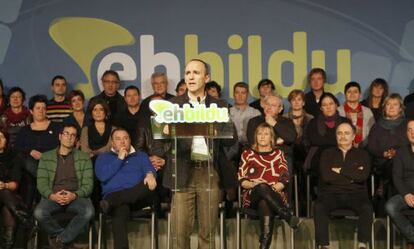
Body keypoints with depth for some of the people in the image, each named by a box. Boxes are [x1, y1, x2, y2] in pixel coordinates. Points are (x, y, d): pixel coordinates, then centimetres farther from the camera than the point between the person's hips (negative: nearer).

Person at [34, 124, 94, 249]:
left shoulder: (84, 158, 12)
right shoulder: (46, 157, 14)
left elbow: (88, 185, 4)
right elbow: (41, 183, 6)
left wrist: (74, 195, -16)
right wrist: (52, 196, -16)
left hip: (76, 197, 0)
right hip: (53, 197, 0)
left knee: (89, 212, -33)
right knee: (39, 213, -32)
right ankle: (66, 239, -9)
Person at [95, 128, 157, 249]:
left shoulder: (141, 156, 27)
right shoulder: (104, 157, 23)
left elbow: (149, 169, 6)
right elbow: (103, 176, 3)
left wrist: (150, 174, -20)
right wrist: (119, 159, 4)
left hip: (138, 197, 1)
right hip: (113, 195, -1)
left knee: (149, 183, -35)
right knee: (120, 210, -39)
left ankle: (112, 201, -45)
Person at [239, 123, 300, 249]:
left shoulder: (278, 154, 20)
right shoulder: (248, 154, 19)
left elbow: (285, 179, 7)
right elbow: (241, 179, 9)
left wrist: (272, 189, -11)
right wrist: (253, 185, -11)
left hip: (275, 195, 0)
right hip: (253, 195, 0)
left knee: (265, 204, -38)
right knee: (262, 187, -38)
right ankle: (288, 217, -43)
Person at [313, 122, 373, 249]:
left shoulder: (362, 154, 16)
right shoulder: (327, 154, 16)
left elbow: (363, 176, -4)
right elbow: (326, 176, -2)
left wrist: (340, 171, -2)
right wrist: (352, 174, -2)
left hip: (355, 193, 0)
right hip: (331, 193, 0)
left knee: (367, 208, -32)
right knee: (319, 206, -32)